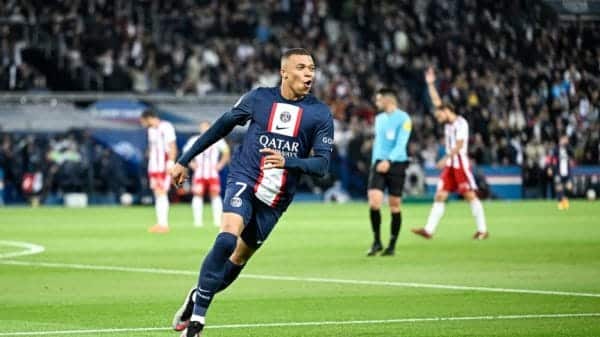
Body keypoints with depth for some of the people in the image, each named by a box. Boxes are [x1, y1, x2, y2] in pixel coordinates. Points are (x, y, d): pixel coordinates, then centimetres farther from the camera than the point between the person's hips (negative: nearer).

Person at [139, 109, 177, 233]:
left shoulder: (166, 127, -10)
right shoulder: (151, 130, 16)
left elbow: (172, 147, -12)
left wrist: (170, 163, -18)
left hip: (164, 166, -8)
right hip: (154, 166, 8)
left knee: (161, 193, -12)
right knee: (157, 194, 7)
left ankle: (163, 224, -14)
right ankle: (160, 223, 8)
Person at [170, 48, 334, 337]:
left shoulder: (320, 114, -2)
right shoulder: (259, 98, 0)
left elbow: (321, 164, -7)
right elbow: (222, 126, 12)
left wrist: (288, 162, -27)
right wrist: (184, 160, 15)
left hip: (275, 198, 2)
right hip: (243, 180, -2)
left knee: (239, 259, 7)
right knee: (227, 239, -26)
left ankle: (197, 297, 35)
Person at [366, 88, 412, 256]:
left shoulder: (403, 119, -6)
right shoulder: (379, 118, 15)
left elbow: (401, 144, -15)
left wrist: (388, 161, -27)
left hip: (396, 165, -4)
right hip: (378, 163, 5)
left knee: (395, 205, 1)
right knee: (374, 201, -12)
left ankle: (392, 245, 11)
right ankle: (376, 242, -1)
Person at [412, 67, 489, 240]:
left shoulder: (461, 123, -9)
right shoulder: (448, 123, 14)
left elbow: (459, 145, -18)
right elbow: (437, 102, 19)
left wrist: (445, 159, -23)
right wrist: (430, 84, 15)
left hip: (461, 164, -8)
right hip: (450, 165, 8)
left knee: (470, 195, -7)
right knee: (440, 196, 1)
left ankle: (482, 230, -3)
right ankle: (429, 230, -4)